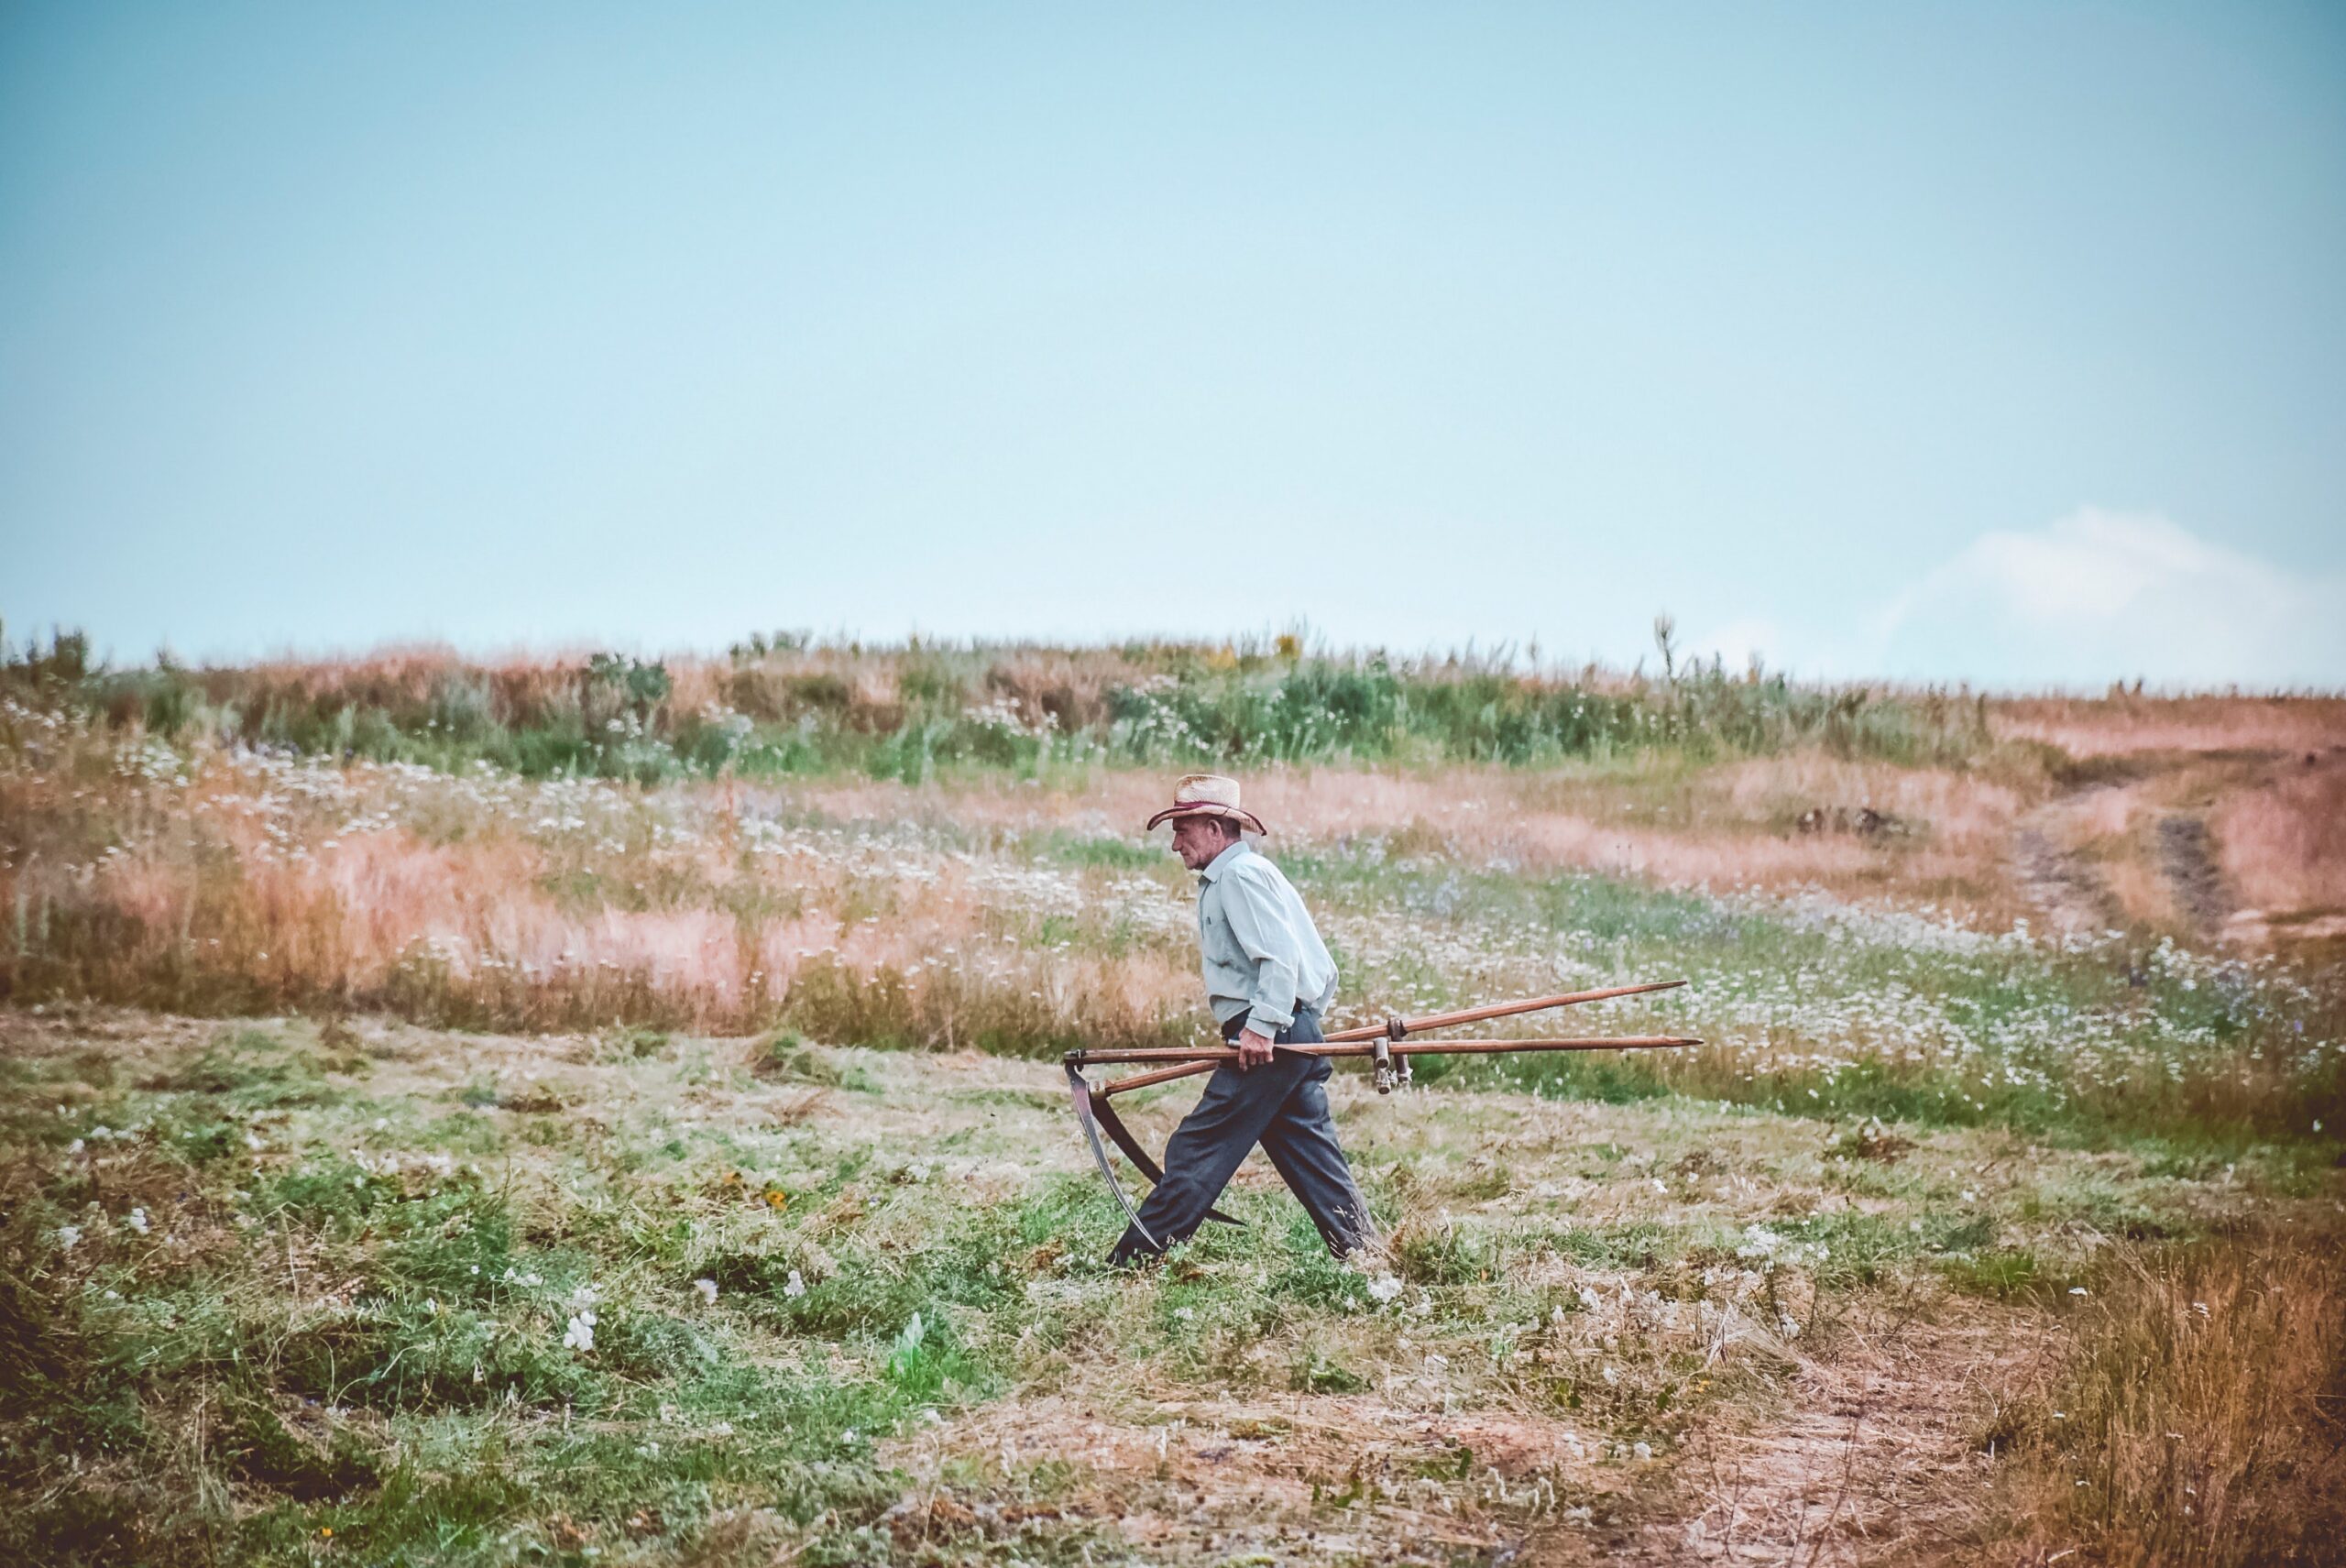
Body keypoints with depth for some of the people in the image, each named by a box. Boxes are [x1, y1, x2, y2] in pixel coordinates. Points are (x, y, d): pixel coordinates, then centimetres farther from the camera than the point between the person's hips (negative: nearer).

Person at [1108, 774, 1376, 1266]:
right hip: (1292, 1033, 10)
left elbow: (1280, 955, -21)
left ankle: (1133, 1259, -4)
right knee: (1310, 1155, 7)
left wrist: (1262, 1025, -26)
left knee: (1198, 1148, -7)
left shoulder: (1241, 874, -9)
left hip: (1268, 1039, -10)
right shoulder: (1223, 879, 23)